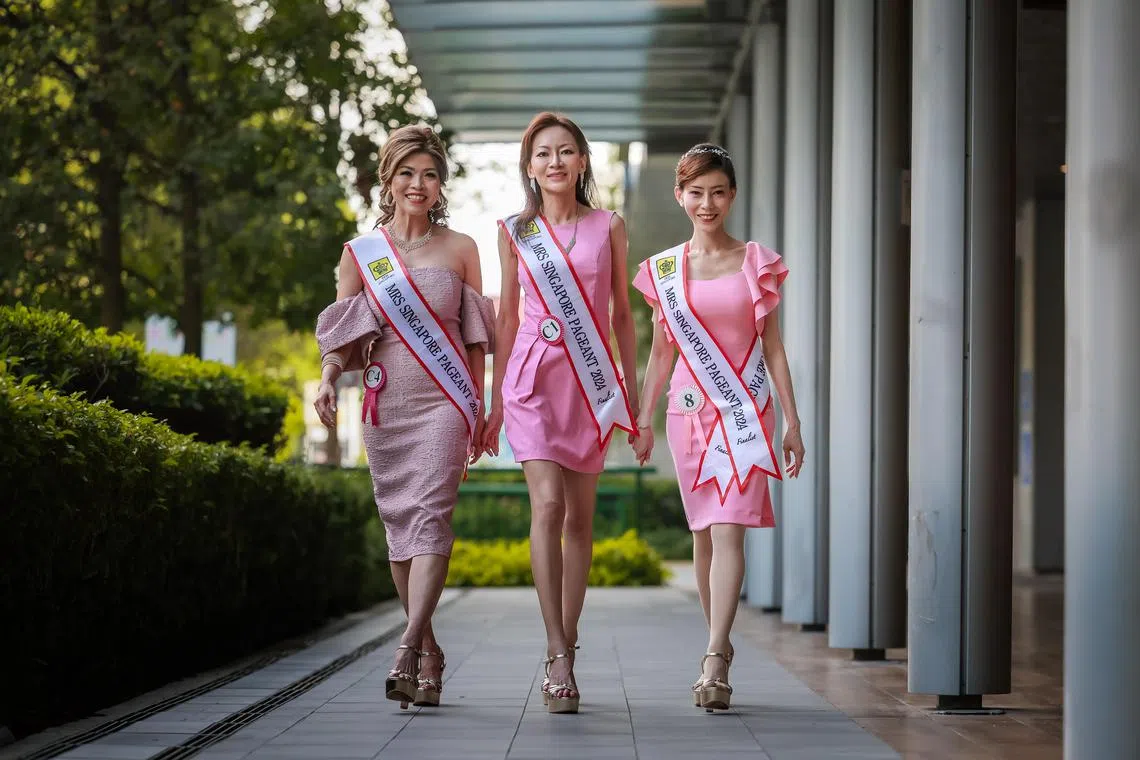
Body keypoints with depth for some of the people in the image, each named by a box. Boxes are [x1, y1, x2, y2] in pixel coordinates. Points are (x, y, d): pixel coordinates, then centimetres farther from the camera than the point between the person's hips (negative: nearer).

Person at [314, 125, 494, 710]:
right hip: (385, 403, 2)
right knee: (399, 523, 4)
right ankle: (429, 652, 14)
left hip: (444, 401, -2)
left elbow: (476, 336, 10)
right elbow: (343, 334, 7)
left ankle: (407, 649, -27)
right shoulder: (360, 253, 9)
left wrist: (478, 410, 8)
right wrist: (328, 377, -13)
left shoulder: (460, 249, 7)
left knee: (430, 514, -18)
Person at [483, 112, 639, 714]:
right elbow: (506, 317, 11)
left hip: (590, 380, 2)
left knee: (580, 514, 4)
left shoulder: (608, 227, 7)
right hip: (533, 375, -2)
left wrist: (631, 392, 9)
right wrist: (494, 400, 10)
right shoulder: (515, 232, 7)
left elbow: (621, 315, 11)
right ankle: (560, 656, -18)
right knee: (548, 504, -16)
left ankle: (563, 650, 14)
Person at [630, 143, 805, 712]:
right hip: (689, 409, 3)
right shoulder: (663, 270, 8)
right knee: (703, 532, 7)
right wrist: (643, 421, 9)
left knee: (729, 530, -13)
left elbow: (772, 347, 5)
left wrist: (791, 421, 1)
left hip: (745, 409, -2)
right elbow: (660, 352, 13)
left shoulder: (756, 263, 3)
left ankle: (714, 662, -20)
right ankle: (720, 649, 18)